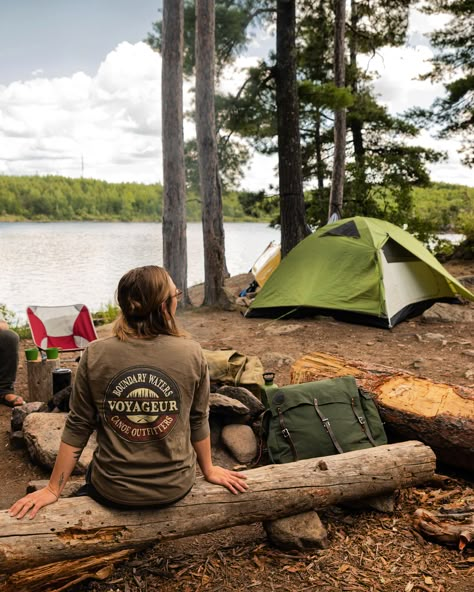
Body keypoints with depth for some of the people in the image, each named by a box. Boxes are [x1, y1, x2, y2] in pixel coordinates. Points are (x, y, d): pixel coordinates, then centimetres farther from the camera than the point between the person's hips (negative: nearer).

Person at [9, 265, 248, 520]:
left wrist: (53, 489, 6)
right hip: (175, 487, 1)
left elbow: (77, 427, -6)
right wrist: (208, 469, 16)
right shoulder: (192, 353, -13)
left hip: (113, 491, 0)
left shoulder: (95, 354, -13)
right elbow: (199, 420, -1)